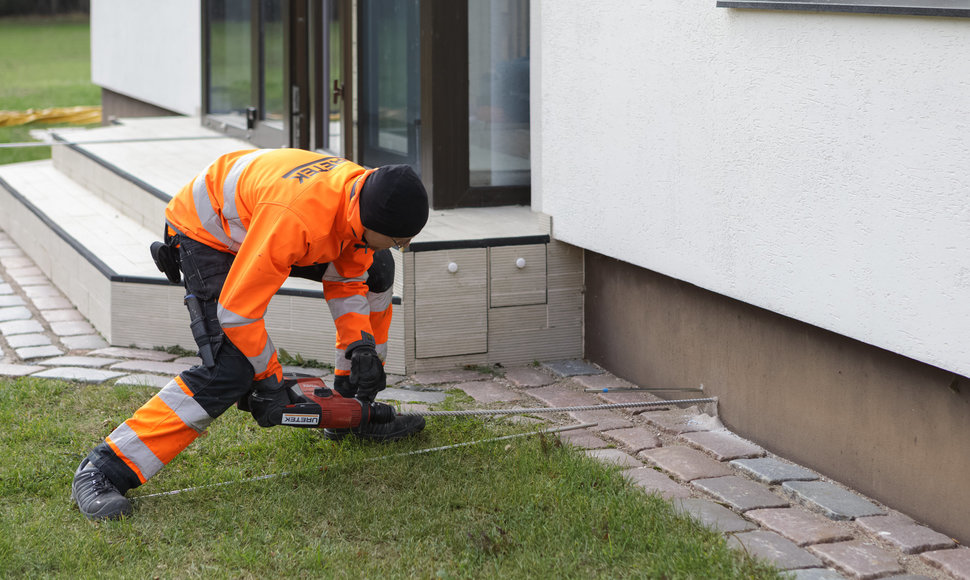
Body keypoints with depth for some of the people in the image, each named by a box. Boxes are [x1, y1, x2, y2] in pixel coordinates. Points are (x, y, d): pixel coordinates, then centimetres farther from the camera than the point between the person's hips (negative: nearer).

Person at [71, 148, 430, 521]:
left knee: (374, 269, 11)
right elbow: (238, 309, -34)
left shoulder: (362, 196, -17)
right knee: (230, 370, -25)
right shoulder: (294, 218, -41)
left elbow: (346, 280, 2)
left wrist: (360, 344, -11)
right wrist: (268, 380, -22)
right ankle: (102, 472, -22)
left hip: (248, 220, 9)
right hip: (206, 234, -9)